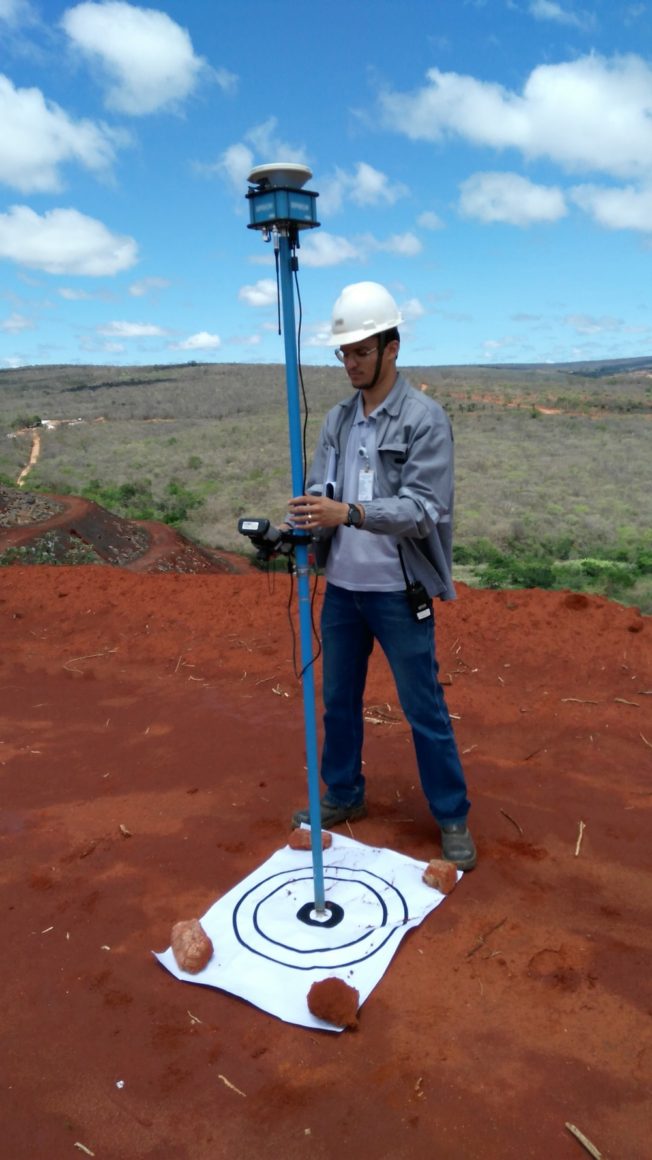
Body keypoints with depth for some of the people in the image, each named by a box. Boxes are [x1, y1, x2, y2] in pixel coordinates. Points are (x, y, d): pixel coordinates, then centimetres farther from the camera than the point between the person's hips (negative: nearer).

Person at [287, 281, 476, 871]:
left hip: (398, 592, -5)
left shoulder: (426, 419, -11)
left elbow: (423, 507, -20)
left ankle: (453, 818, 24)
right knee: (339, 700, 17)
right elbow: (318, 493, 5)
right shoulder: (337, 420, 7)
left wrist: (348, 512, -33)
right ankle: (343, 796, 37)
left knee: (424, 711, 5)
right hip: (341, 588, 6)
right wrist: (293, 528, -16)